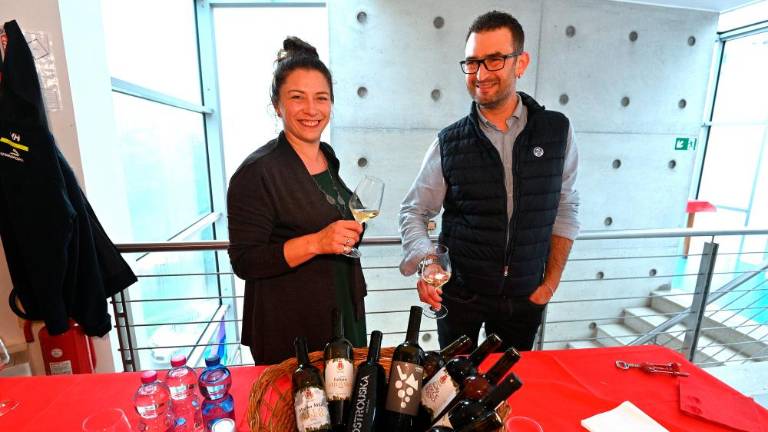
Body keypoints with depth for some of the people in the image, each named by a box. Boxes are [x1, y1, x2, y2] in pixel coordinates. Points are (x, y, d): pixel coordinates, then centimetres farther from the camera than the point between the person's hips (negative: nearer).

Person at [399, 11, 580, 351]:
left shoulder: (557, 131, -4)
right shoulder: (450, 143, -10)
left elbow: (565, 209, 2)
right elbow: (413, 211, -4)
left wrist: (551, 281, 1)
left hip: (525, 297, 2)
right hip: (459, 294, -1)